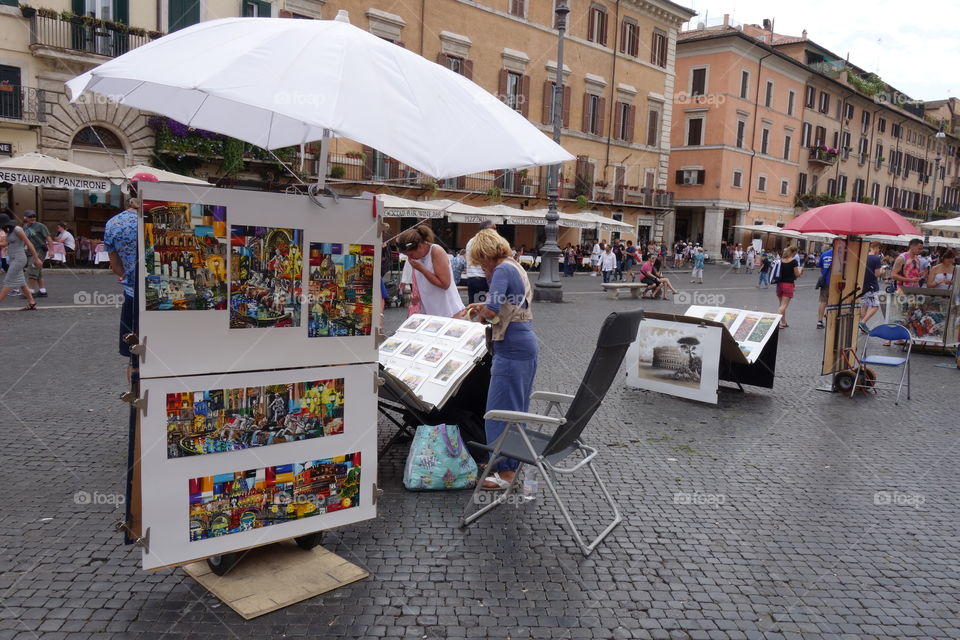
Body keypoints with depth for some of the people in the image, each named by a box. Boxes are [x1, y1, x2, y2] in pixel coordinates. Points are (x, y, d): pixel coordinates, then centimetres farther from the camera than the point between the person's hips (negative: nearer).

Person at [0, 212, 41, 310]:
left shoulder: (17, 230, -15)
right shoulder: (9, 231, 13)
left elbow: (29, 244, -14)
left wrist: (36, 259, -13)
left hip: (18, 259, -10)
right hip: (13, 260, 10)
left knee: (8, 282, -8)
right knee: (21, 283, 9)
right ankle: (32, 304, 12)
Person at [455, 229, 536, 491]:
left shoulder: (502, 270, -13)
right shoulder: (515, 267, 16)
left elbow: (492, 311, -24)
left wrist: (479, 315, -4)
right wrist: (482, 305, 15)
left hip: (512, 349, -10)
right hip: (526, 345, 10)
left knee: (501, 410, -3)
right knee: (517, 407, 18)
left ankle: (506, 471, 3)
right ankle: (513, 461, 30)